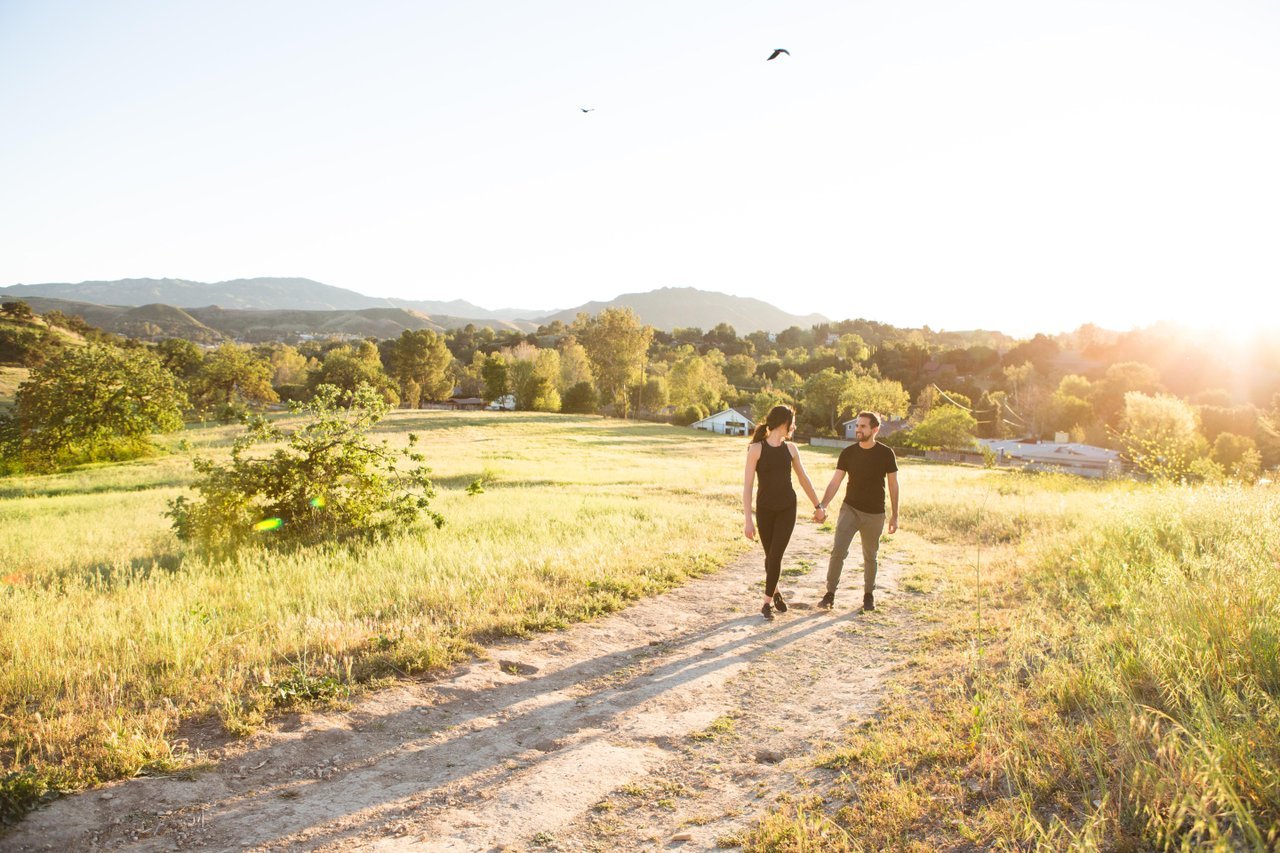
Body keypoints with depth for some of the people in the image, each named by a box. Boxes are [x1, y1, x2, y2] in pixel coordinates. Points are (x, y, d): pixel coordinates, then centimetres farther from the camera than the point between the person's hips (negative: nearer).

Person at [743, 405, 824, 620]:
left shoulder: (790, 448, 1)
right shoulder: (756, 448, -12)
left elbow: (804, 479, 14)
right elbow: (747, 485, -13)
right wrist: (747, 519, -17)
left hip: (787, 509, 2)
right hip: (765, 509, -2)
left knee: (776, 555, -6)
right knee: (770, 556, 11)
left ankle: (767, 602, 7)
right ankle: (774, 592, 36)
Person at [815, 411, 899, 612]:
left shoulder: (886, 454, -6)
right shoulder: (848, 453, -3)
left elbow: (893, 485, 2)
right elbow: (835, 482, -5)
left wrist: (894, 515, 3)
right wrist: (822, 506, -18)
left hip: (874, 514, 0)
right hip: (850, 509, 0)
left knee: (870, 557, 11)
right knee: (838, 550, -11)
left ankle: (869, 594, 29)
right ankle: (830, 594, -2)